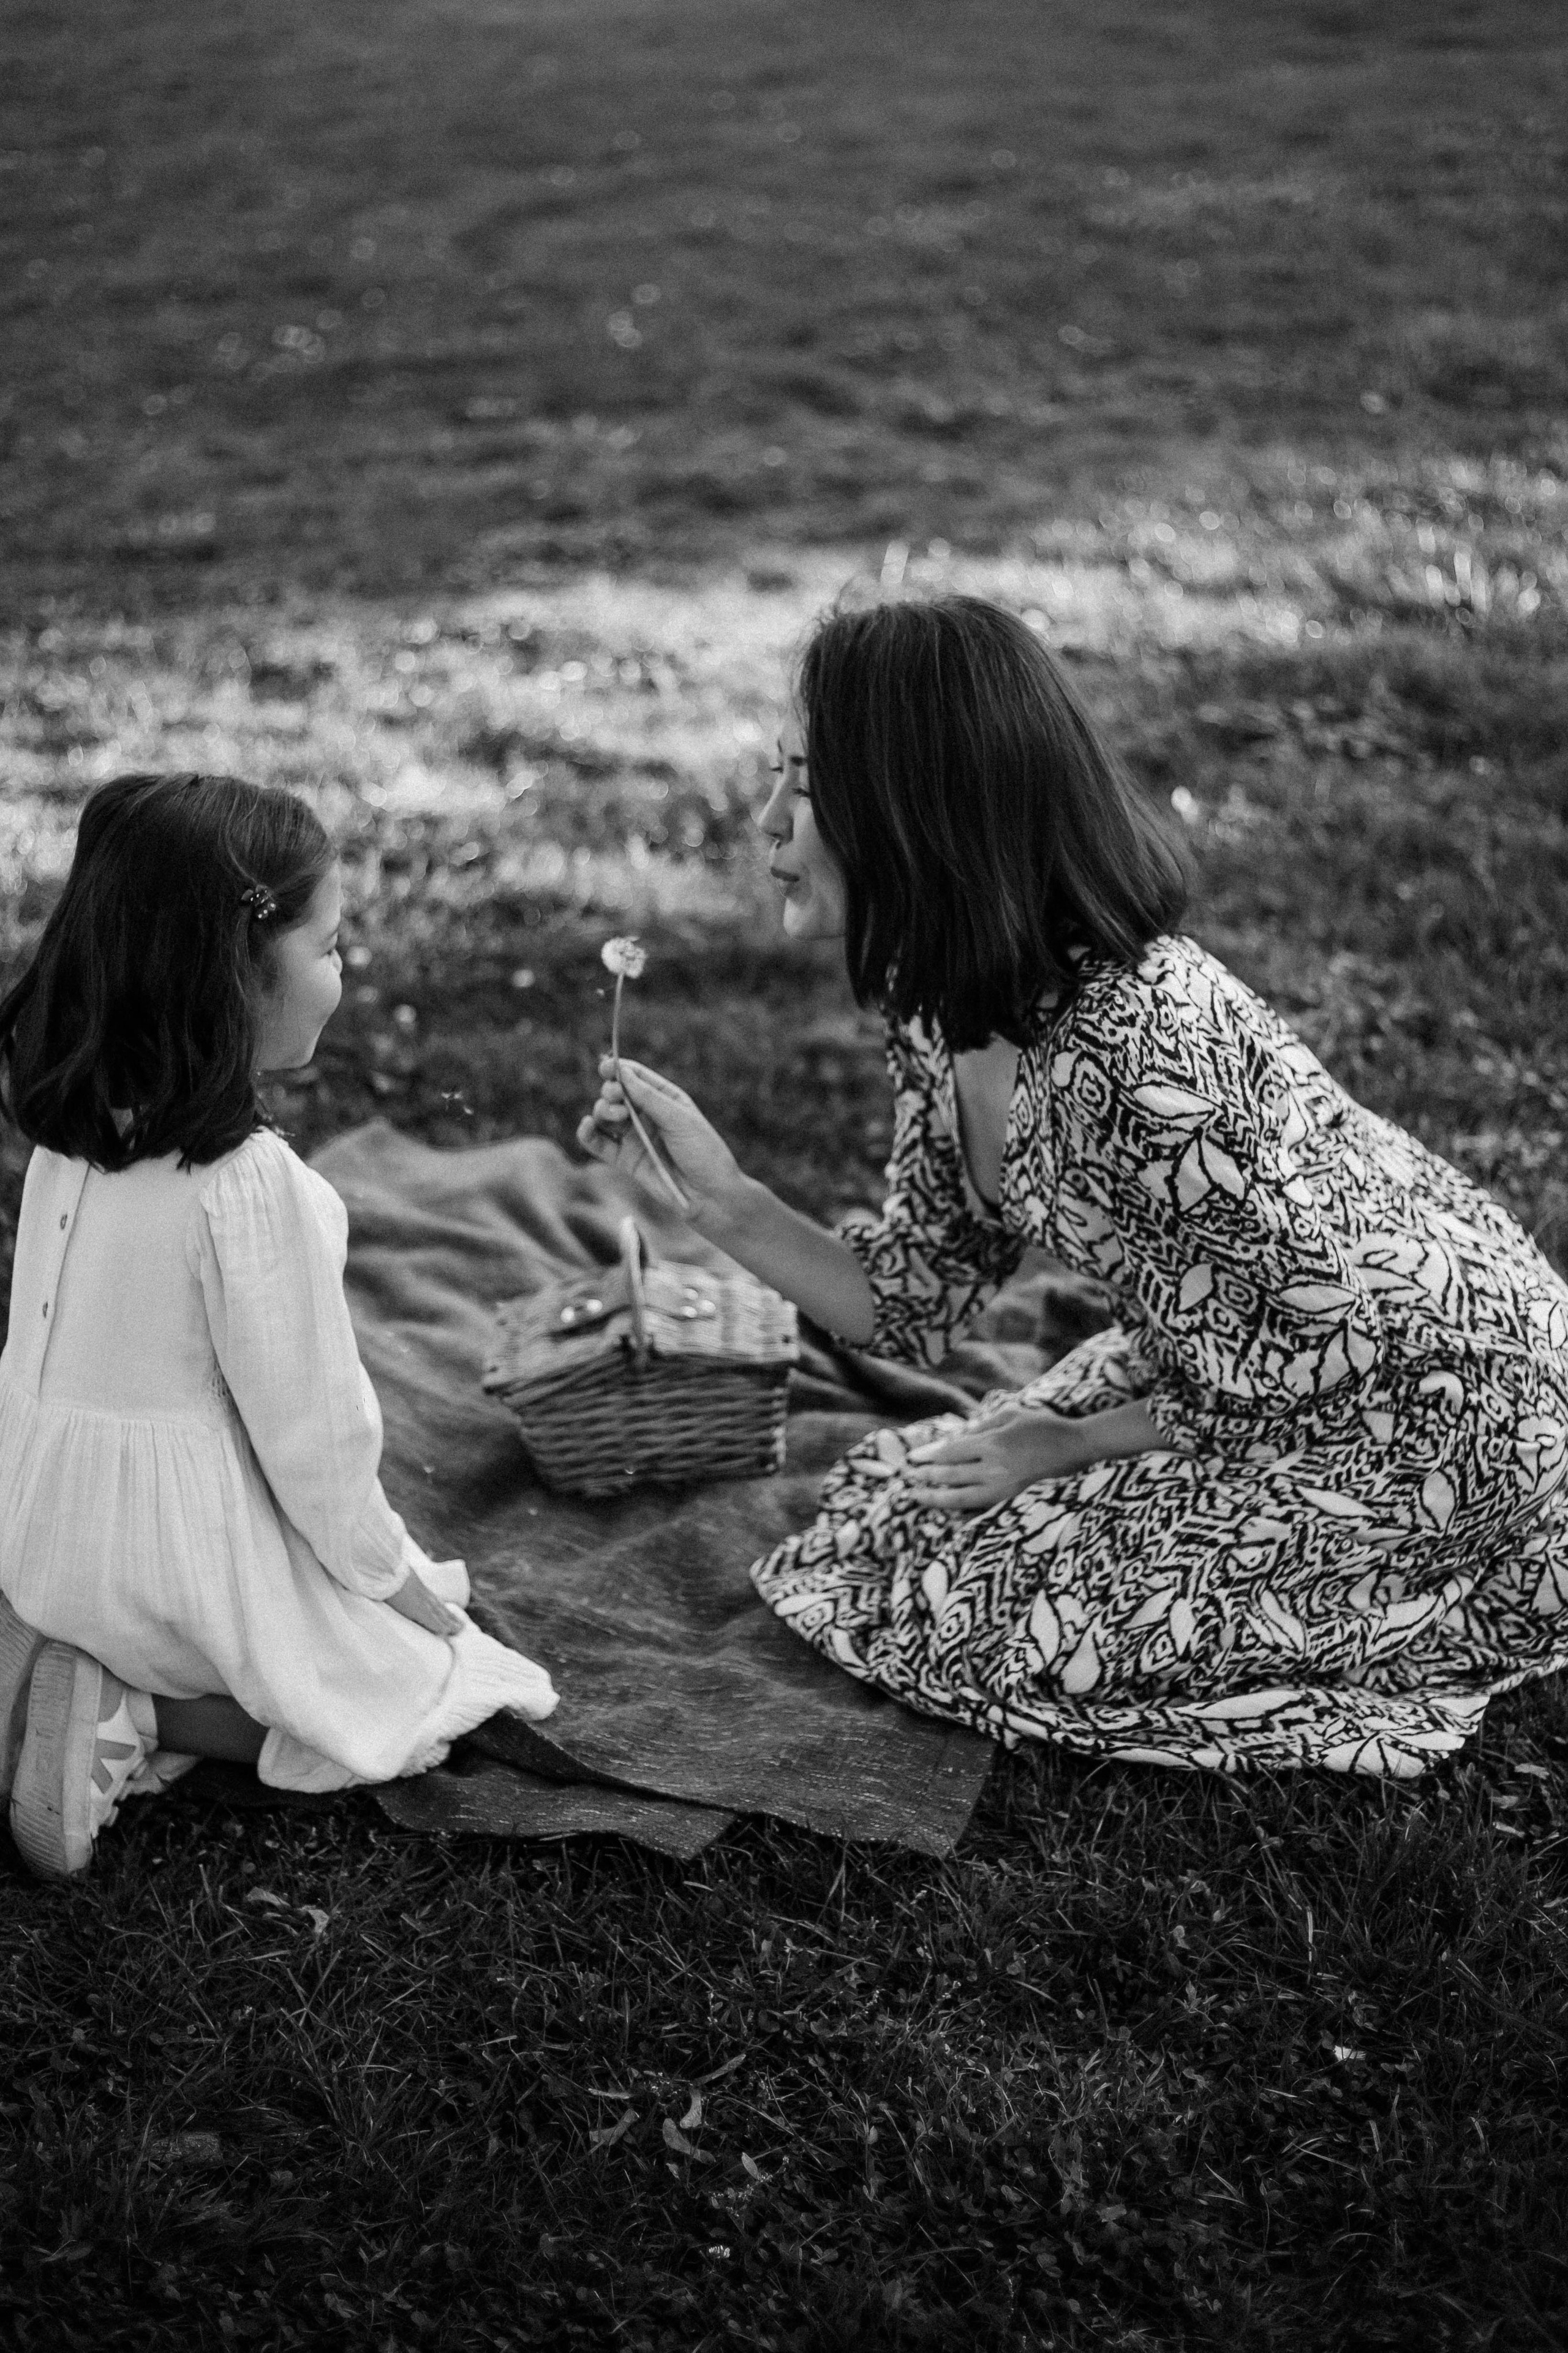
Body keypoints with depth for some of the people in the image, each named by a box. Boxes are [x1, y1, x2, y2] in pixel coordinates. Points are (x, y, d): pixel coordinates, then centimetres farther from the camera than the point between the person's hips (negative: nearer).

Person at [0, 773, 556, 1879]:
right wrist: (396, 1575, -3)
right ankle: (136, 1714, -5)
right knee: (426, 1683, 9)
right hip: (190, 1551, -8)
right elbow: (309, 1421, -20)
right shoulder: (251, 1180, -27)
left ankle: (92, 1681, 7)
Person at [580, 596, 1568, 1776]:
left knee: (981, 1606, -11)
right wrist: (726, 1203, -12)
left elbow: (1334, 1359, -23)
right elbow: (915, 1307, 3)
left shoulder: (1140, 1045, -33)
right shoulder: (941, 1017, -5)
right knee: (901, 1510, 9)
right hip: (1243, 1357, 9)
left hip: (1446, 1421, -8)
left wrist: (1078, 1445, -12)